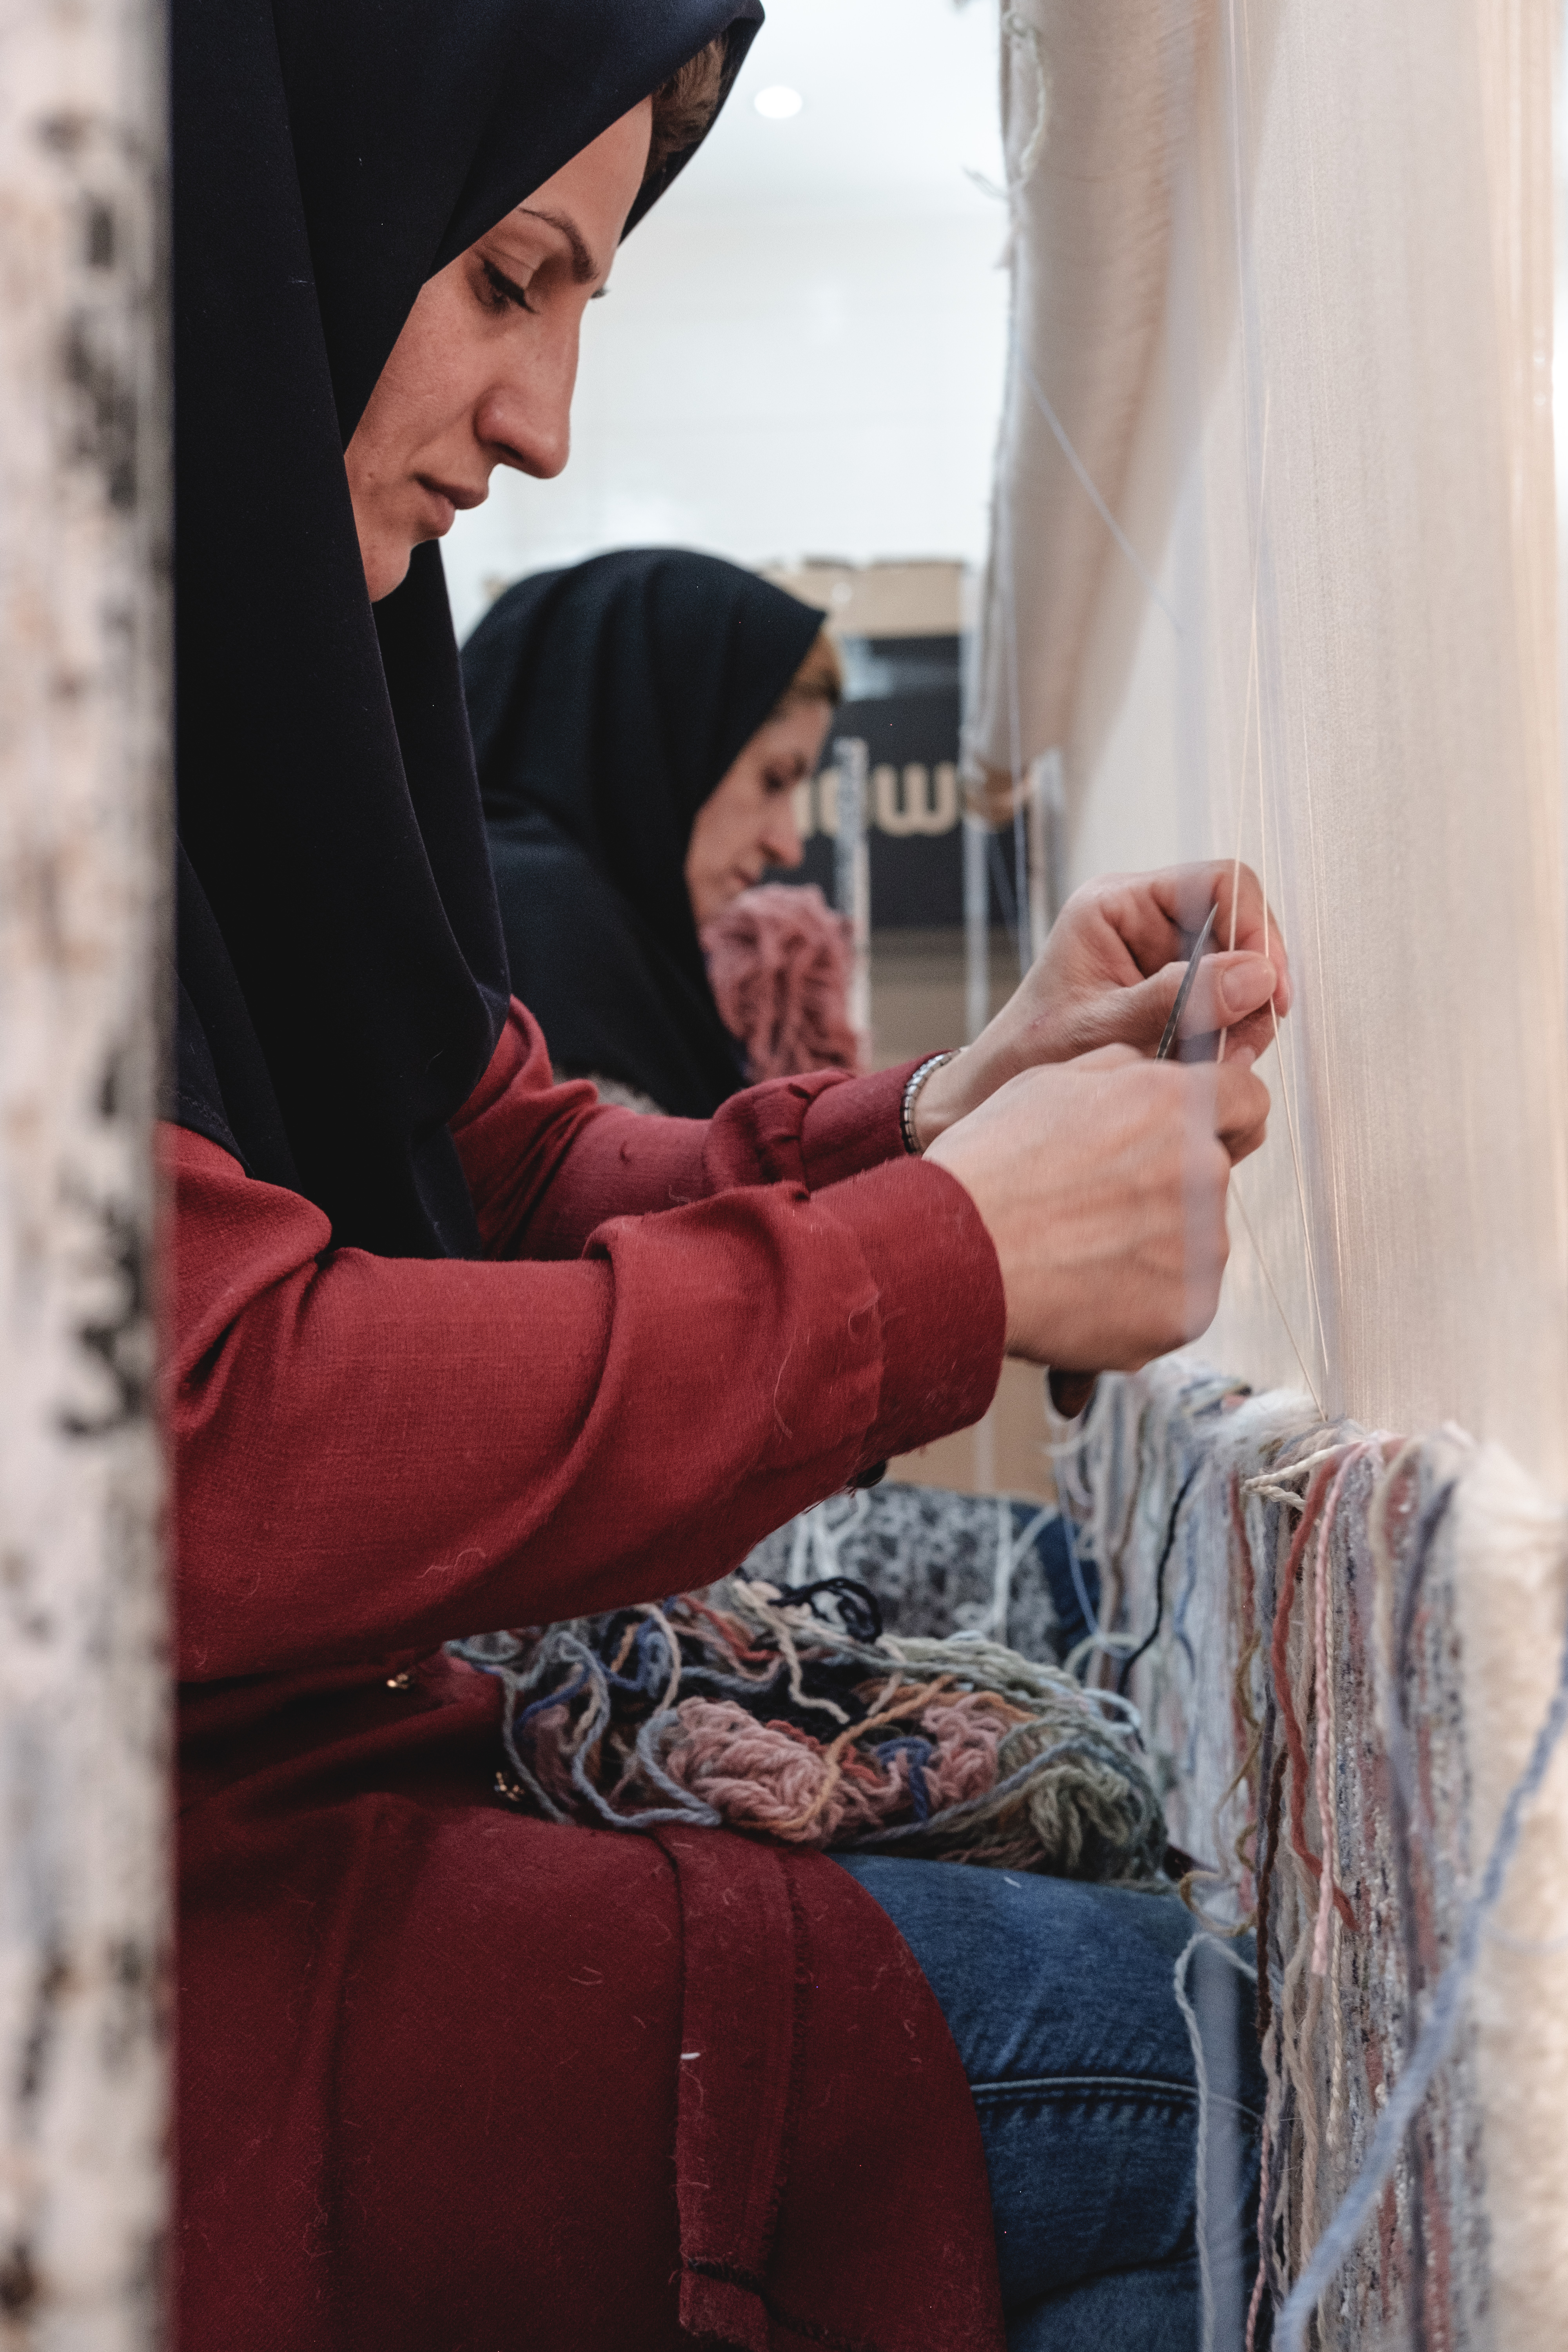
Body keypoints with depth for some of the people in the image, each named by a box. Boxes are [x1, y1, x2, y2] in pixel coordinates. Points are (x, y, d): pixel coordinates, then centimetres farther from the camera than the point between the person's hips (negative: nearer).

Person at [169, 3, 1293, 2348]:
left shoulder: (234, 660, 11)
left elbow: (519, 1177, 12)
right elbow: (194, 1449, -27)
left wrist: (957, 1116, -6)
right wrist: (953, 1254, -17)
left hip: (266, 1822, 9)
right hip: (168, 1961, -9)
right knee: (1212, 2060, -10)